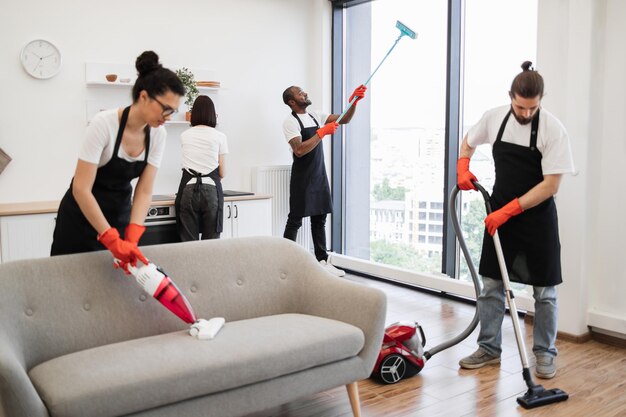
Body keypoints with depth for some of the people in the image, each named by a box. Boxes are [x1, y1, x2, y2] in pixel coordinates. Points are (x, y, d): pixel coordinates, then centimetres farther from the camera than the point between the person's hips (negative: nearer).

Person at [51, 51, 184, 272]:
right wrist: (112, 240, -32)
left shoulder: (157, 134, -10)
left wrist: (132, 239, -23)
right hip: (81, 218, -5)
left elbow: (144, 191, -10)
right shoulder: (104, 123, -26)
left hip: (119, 217, 5)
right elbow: (81, 189, -27)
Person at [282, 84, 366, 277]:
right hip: (302, 178, -7)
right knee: (295, 221, -2)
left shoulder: (315, 116, 11)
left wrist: (354, 101, -8)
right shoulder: (290, 122, -10)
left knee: (319, 220, 10)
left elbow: (344, 119, 8)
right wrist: (322, 132, -22)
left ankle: (322, 261, 17)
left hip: (320, 176, 7)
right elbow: (299, 150, -24)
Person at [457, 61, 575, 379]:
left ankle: (545, 353, 22)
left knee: (544, 290, 6)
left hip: (537, 218, -4)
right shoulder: (495, 117, -3)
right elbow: (469, 140, 18)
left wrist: (508, 210, -22)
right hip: (500, 214, 4)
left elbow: (551, 184, -19)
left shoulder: (553, 129, -16)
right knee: (490, 284, 7)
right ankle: (489, 348, 21)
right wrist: (462, 166, -1)